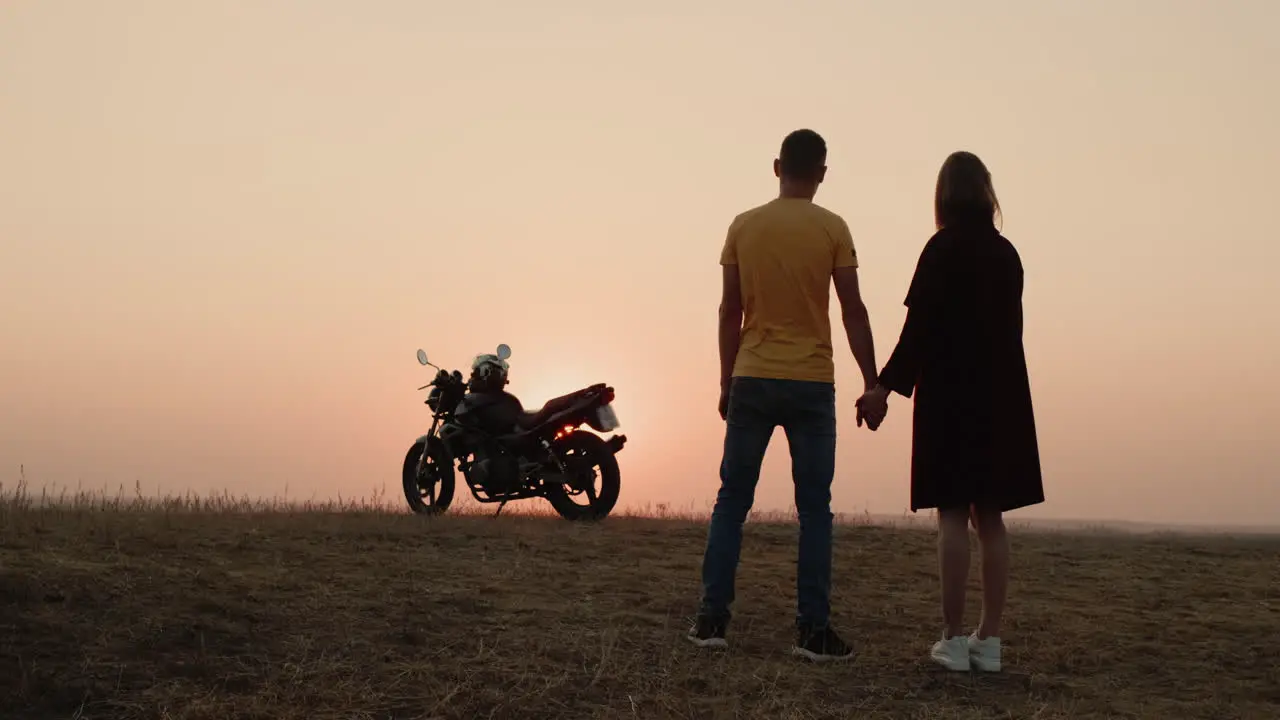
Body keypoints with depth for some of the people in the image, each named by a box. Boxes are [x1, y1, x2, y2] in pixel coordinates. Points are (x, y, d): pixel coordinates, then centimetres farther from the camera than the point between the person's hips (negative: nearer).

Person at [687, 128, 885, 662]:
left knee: (732, 501, 9)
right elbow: (853, 313, -4)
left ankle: (712, 618, 7)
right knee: (814, 508, 3)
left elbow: (730, 312, 5)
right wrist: (872, 387, 2)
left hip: (752, 381, 2)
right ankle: (813, 630, 3)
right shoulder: (832, 229, -3)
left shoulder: (743, 227, 4)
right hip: (812, 384, -2)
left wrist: (726, 382, 13)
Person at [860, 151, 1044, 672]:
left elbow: (921, 325, -12)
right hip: (1001, 397, 6)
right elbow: (1006, 327, 13)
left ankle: (954, 639, -4)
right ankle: (990, 639, 10)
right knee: (990, 517, 7)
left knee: (953, 515, -5)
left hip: (951, 395, -6)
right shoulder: (1006, 252, 10)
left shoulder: (945, 247, -8)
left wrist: (888, 383, -7)